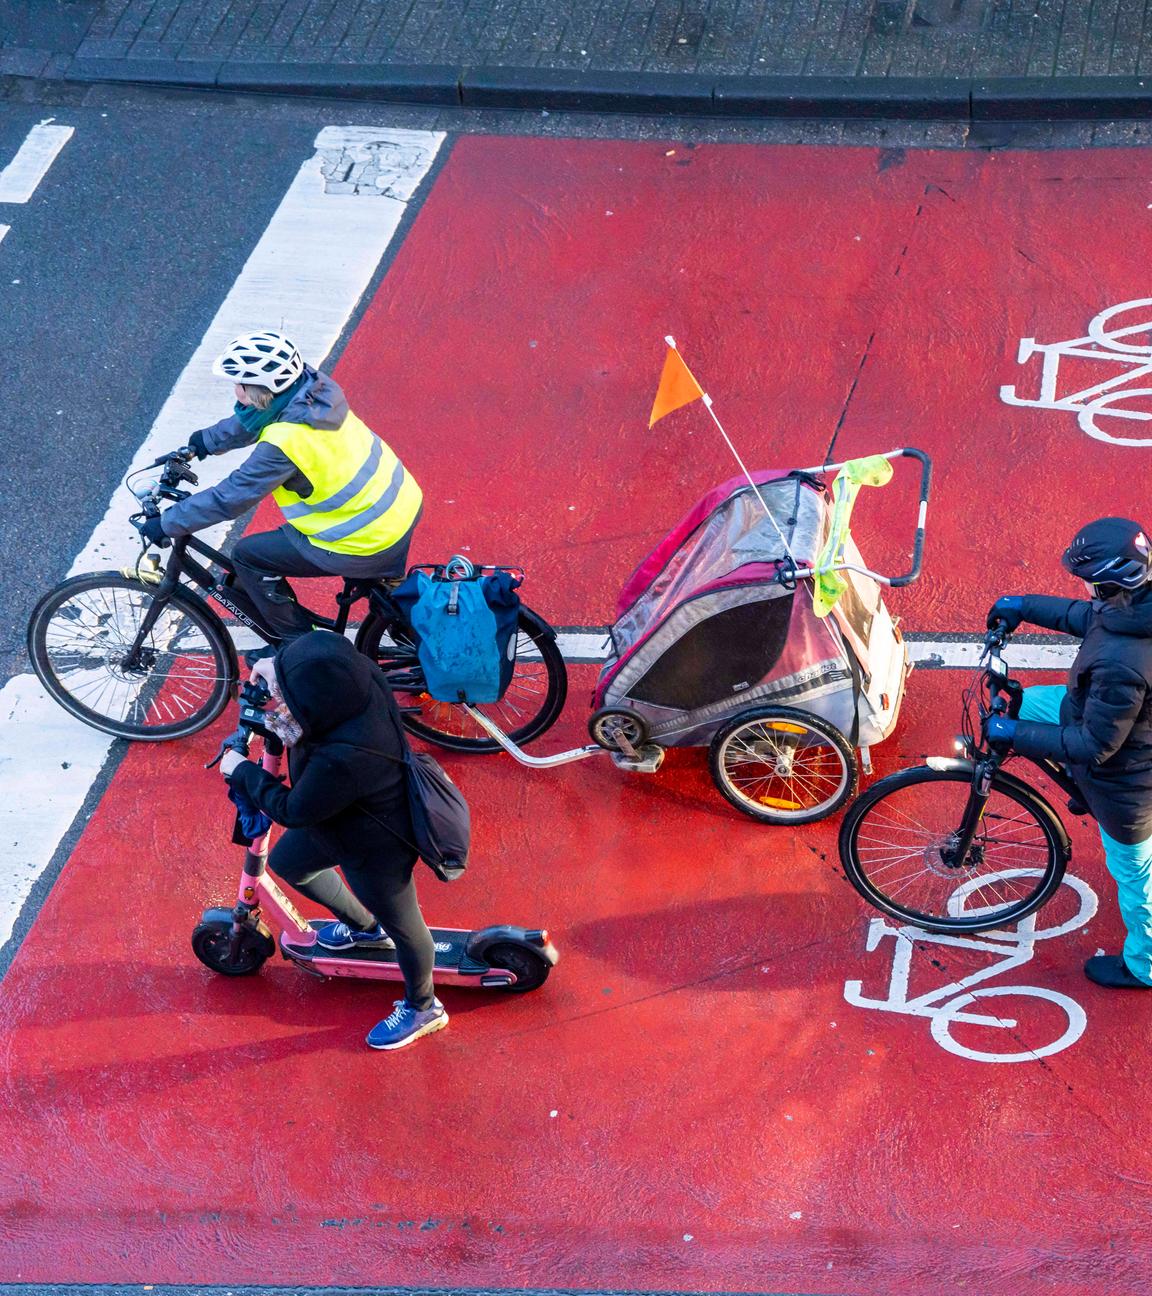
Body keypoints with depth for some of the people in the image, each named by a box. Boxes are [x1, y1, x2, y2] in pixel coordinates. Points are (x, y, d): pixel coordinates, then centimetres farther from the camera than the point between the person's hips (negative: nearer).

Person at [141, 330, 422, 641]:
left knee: (247, 556, 4)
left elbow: (229, 498, -18)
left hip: (368, 546, -8)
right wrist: (207, 440, 23)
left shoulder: (284, 443, -26)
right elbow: (251, 418, 17)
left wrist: (167, 524, -7)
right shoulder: (312, 387, -4)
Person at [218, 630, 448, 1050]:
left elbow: (292, 810, -26)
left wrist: (241, 771, -13)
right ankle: (365, 928, 53)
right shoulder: (360, 676, -26)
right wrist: (279, 670, -7)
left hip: (375, 849, -9)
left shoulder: (343, 760, -46)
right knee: (287, 861, 29)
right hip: (345, 816, 9)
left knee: (401, 924, 18)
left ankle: (423, 1009, 46)